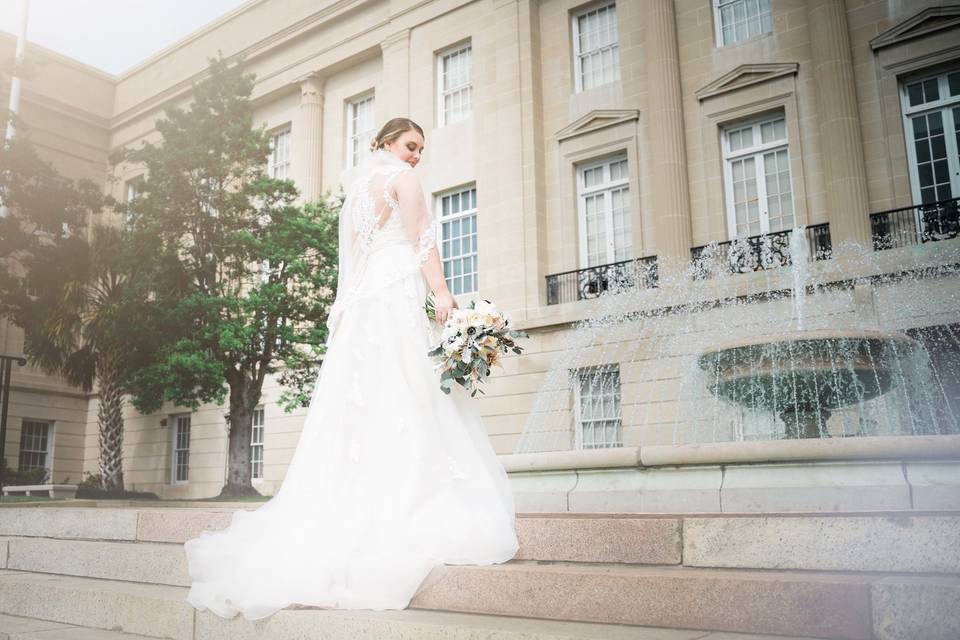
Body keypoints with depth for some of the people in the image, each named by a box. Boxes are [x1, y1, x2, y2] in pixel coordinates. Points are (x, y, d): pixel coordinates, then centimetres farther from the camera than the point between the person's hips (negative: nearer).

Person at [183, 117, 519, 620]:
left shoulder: (358, 188, 28)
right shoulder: (400, 177, 4)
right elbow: (422, 240, -6)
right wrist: (443, 295, -11)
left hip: (359, 307, 8)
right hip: (396, 300, -8)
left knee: (358, 415, 4)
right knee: (403, 409, -12)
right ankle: (397, 523, -17)